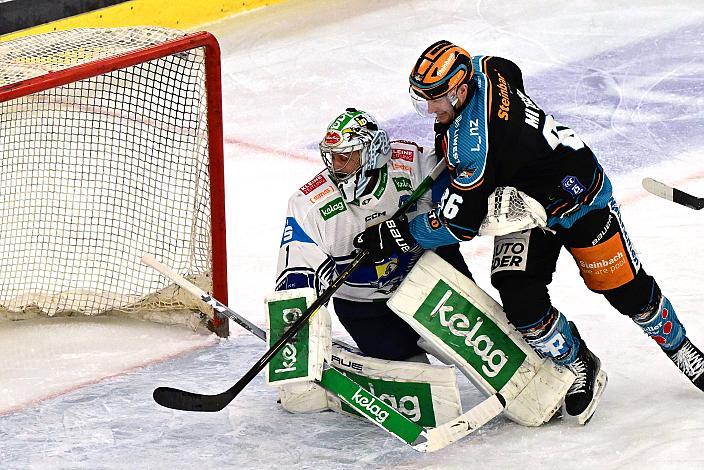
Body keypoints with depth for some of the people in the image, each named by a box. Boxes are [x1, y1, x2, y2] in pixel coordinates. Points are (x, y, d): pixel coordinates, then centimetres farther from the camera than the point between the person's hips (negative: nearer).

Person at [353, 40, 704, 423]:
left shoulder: (475, 145, -38)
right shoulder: (479, 70, -16)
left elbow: (458, 225, -31)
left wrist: (394, 233, -22)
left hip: (579, 199, -8)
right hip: (521, 210, 8)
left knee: (628, 291, 4)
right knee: (521, 303, -11)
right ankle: (580, 370, 9)